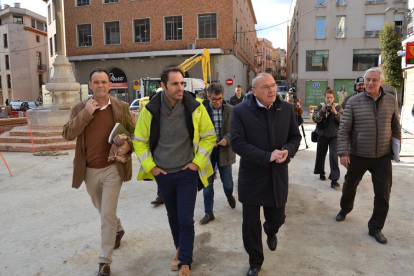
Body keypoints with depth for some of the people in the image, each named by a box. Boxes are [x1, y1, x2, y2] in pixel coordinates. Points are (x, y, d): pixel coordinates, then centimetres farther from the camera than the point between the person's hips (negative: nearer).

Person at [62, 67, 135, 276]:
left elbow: (133, 133, 4)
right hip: (89, 171, 3)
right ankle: (118, 230, 53)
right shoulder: (80, 109, 0)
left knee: (107, 215, -5)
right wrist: (86, 113, -19)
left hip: (112, 169, -3)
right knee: (103, 211, 23)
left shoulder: (121, 107, -4)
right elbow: (67, 134, -11)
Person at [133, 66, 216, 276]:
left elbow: (209, 136, -2)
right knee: (173, 216, 19)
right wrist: (150, 166, -4)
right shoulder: (150, 110, -9)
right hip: (162, 174, 2)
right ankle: (179, 248, 45)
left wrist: (198, 162, -7)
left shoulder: (195, 108, -11)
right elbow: (139, 141, 1)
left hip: (187, 173, -2)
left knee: (186, 219, 0)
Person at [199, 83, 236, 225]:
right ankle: (208, 212, 23)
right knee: (207, 184, 8)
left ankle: (229, 196, 48)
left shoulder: (230, 110, -4)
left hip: (224, 152, 0)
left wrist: (226, 139, -21)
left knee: (227, 182, 12)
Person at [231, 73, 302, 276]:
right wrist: (267, 156, -25)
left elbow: (295, 137, 7)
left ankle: (270, 231, 55)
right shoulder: (241, 111, -11)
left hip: (278, 176, 3)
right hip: (252, 176, -2)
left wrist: (288, 151, -15)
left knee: (277, 219, 16)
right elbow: (237, 143, -18)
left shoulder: (286, 109, 1)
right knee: (251, 224, 8)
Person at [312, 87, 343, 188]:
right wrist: (322, 111, -22)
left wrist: (336, 113, -24)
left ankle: (334, 179, -9)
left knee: (334, 156, -11)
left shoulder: (338, 107, 0)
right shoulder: (320, 106, 1)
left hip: (334, 135, -1)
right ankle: (321, 173, 36)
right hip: (322, 135, 2)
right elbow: (314, 119, -8)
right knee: (321, 155, 13)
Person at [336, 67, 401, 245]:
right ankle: (345, 209, 45)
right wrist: (343, 152, -14)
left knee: (383, 194, 5)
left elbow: (396, 127, 10)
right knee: (349, 186, 16)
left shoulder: (391, 100, 0)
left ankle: (375, 228, 22)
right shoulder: (354, 102, -8)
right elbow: (344, 129, -8)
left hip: (383, 157, 2)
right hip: (358, 156, -1)